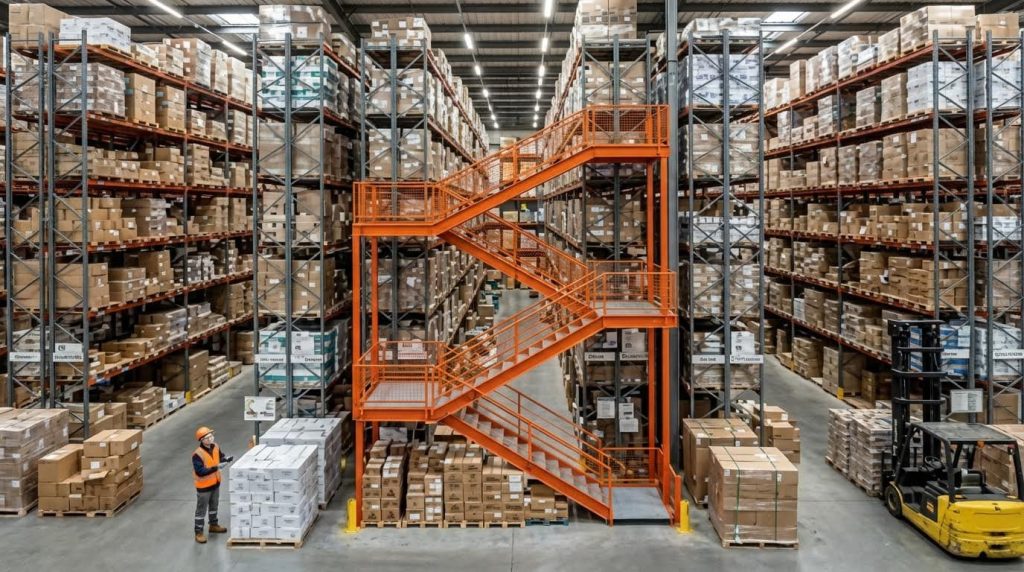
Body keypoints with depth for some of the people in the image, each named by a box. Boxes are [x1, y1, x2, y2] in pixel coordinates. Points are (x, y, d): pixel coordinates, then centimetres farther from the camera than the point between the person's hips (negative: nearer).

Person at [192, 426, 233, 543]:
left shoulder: (215, 447, -5)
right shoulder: (198, 454, -27)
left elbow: (221, 457, 12)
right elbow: (199, 472, -31)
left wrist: (227, 459, -12)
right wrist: (215, 468, -38)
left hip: (215, 483, 7)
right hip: (203, 486, -7)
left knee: (214, 506, 24)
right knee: (201, 509, 4)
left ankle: (213, 525, 42)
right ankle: (199, 532, 15)